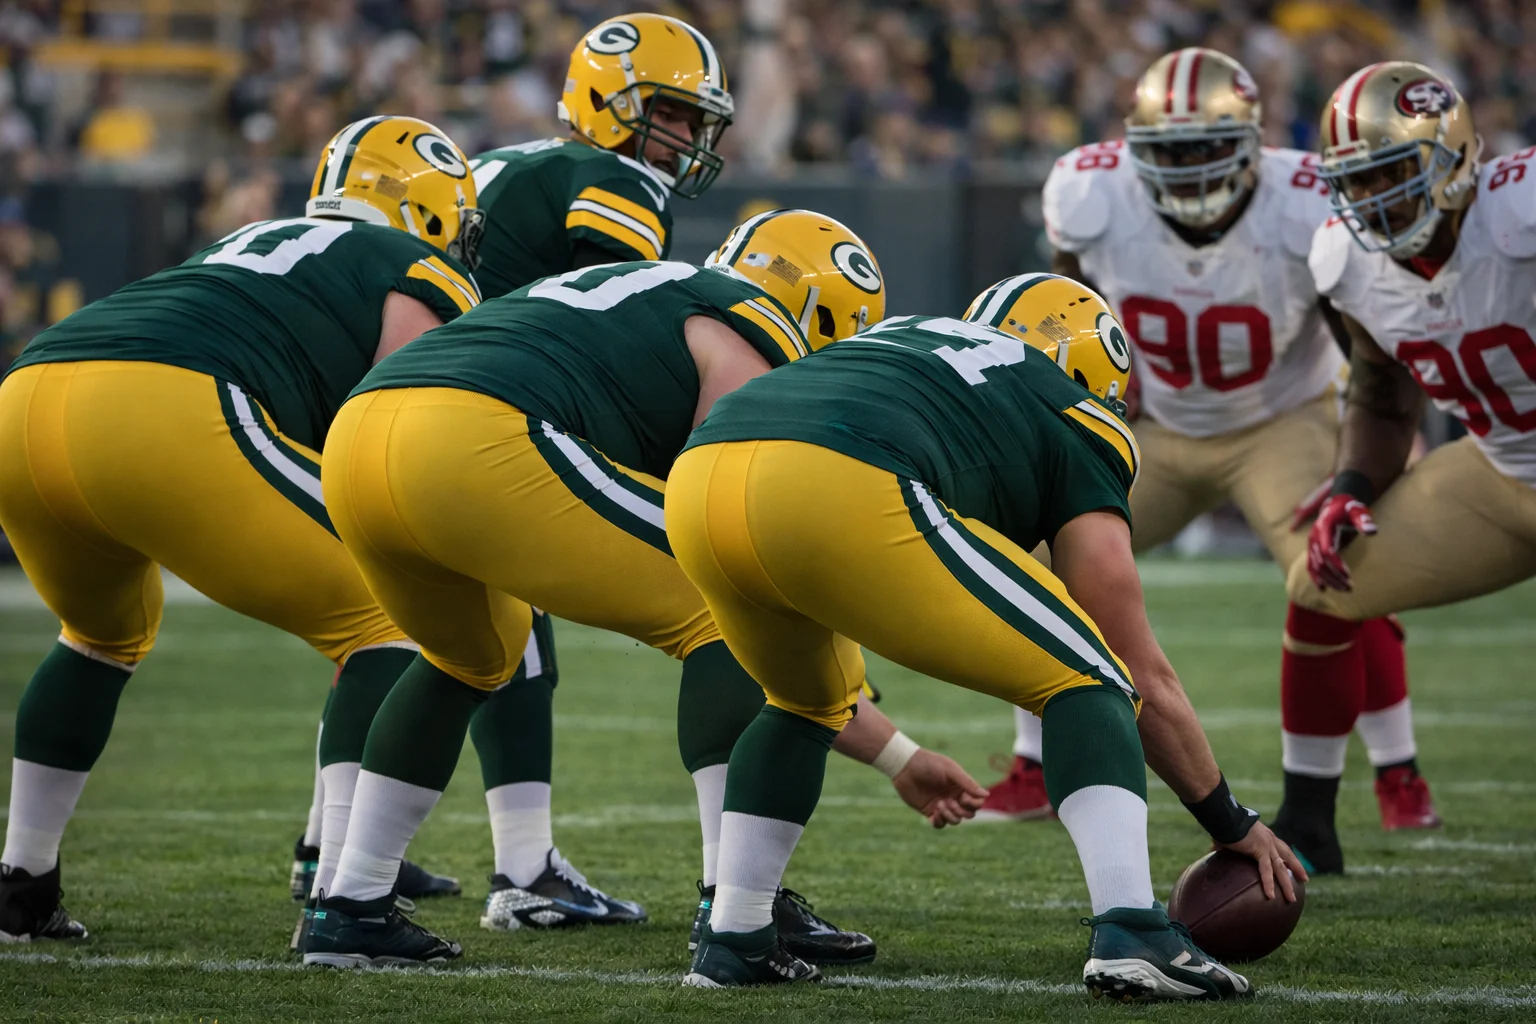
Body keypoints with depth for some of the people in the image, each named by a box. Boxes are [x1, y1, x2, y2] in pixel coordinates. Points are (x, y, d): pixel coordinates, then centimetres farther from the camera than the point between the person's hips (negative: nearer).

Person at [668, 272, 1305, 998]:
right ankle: (1129, 932, -6)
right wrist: (1232, 824, 36)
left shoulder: (906, 339, 38)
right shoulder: (1076, 426, 23)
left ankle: (732, 941, 28)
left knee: (806, 703, 36)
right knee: (1084, 679, 11)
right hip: (840, 499, -6)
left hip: (697, 480, 6)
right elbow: (1146, 679, 24)